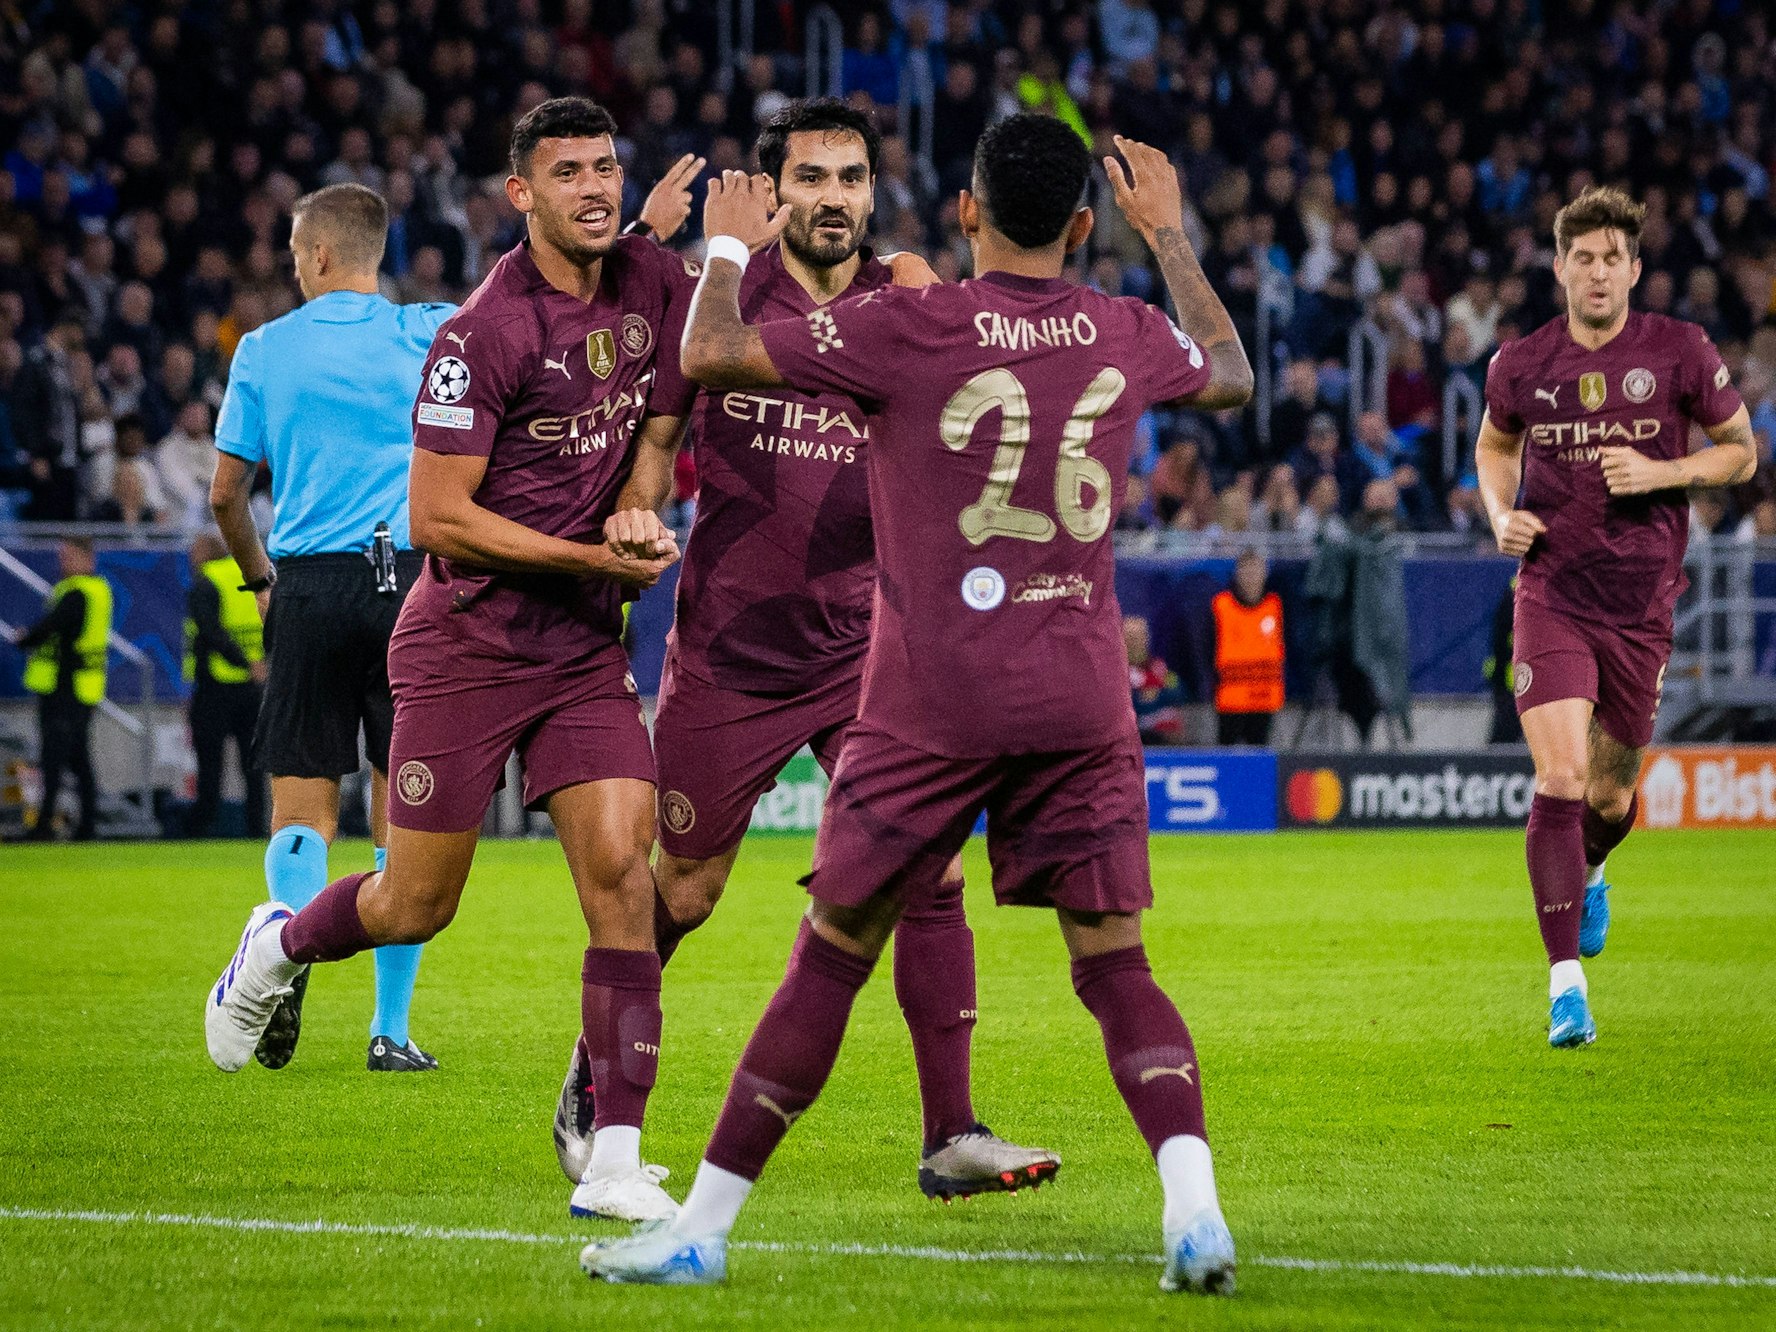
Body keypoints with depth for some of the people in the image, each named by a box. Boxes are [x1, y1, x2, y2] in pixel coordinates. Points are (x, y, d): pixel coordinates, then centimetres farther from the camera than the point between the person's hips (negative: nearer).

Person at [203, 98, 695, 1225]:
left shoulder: (654, 284, 1)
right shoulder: (487, 331, -18)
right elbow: (438, 518, -17)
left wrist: (638, 509, -3)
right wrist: (597, 558, -17)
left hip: (587, 647, 5)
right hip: (466, 642, -5)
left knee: (622, 872, -12)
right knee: (415, 907, 3)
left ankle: (614, 1158, -10)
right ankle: (278, 947, 38)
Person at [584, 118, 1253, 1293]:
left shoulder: (910, 327, -8)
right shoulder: (1126, 336, 5)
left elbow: (711, 355, -4)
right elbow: (1231, 373, 29)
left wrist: (728, 247, 14)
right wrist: (1172, 235, 39)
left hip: (933, 704, -3)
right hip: (1081, 701, 3)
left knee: (830, 961, 4)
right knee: (1114, 966, 3)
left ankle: (704, 1228, 10)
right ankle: (1196, 1208, -16)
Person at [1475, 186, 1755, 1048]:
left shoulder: (1679, 353, -4)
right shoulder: (1521, 365, 1)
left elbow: (1741, 452, 6)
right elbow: (1494, 444, 21)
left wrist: (1663, 472, -12)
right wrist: (1502, 515, 1)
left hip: (1642, 601, 1)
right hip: (1551, 595, -1)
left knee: (1610, 796, 10)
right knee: (1559, 778, -16)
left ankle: (1590, 874, 49)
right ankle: (1566, 984, -13)